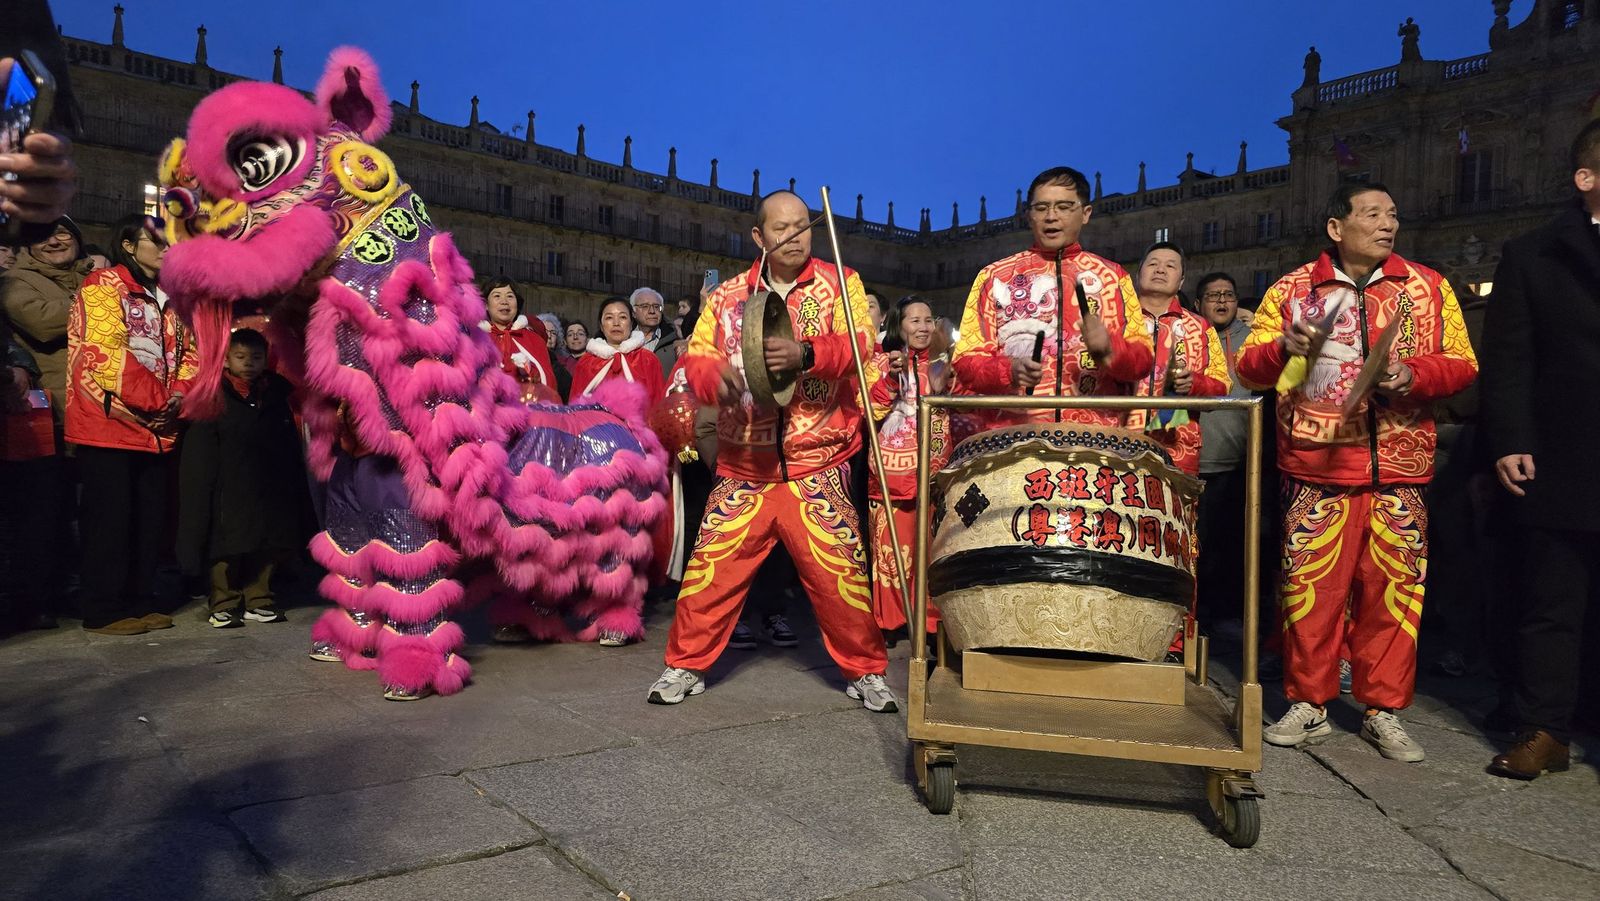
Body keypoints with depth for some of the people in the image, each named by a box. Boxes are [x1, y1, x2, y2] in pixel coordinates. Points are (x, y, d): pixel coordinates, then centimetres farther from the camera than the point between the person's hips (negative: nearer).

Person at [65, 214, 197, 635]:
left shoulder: (168, 297, 18)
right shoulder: (102, 286, -5)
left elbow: (186, 352, 14)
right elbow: (104, 351, -15)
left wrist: (178, 393, -5)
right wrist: (155, 398, -16)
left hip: (158, 428, 7)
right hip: (110, 424, -7)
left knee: (150, 519, 9)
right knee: (110, 518, -3)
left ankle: (140, 603, 18)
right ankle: (104, 611, 5)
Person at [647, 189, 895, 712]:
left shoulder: (839, 284, 6)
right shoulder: (727, 297, 12)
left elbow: (858, 346, -9)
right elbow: (696, 360, 6)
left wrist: (804, 354, -28)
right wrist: (719, 377, -18)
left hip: (816, 465, -2)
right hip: (743, 464, 2)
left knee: (838, 570, -5)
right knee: (713, 566, 0)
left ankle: (866, 672, 14)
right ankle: (686, 665, 18)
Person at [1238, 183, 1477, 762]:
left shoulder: (1428, 288, 11)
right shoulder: (1291, 290, 7)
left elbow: (1461, 364, 9)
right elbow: (1249, 368, 6)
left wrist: (1414, 373, -11)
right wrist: (1283, 348, -15)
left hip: (1400, 469, 2)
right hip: (1315, 464, -1)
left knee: (1394, 587, 2)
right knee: (1309, 585, -2)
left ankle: (1383, 710, 15)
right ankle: (1308, 704, 12)